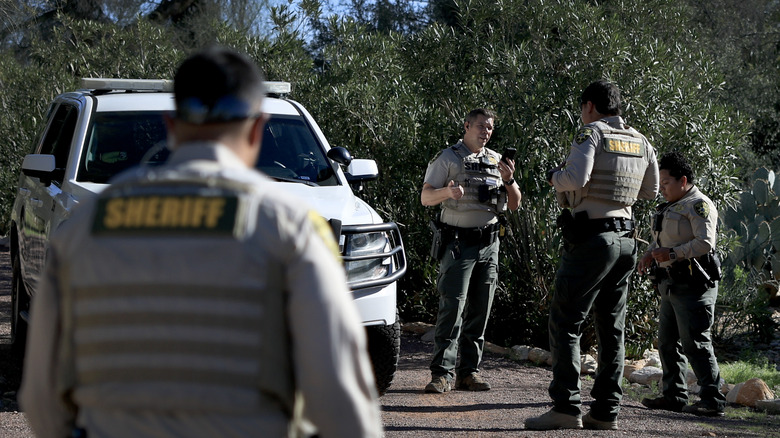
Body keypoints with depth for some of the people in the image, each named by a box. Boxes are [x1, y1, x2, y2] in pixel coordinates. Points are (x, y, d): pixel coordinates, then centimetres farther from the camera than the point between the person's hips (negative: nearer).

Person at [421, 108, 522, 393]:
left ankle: (469, 371, 9)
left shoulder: (497, 161, 16)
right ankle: (442, 373, -14)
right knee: (452, 307, -13)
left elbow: (514, 205, 14)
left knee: (479, 311, 4)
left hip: (489, 244, 5)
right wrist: (447, 192, -24)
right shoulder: (448, 159, 2)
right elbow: (425, 198, -3)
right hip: (458, 243, -5)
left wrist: (509, 179, -5)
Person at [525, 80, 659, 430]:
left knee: (565, 322, -5)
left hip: (591, 237, -7)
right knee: (612, 328, 11)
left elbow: (576, 179, -23)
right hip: (626, 241, 7)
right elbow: (650, 191, 23)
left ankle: (566, 407, -12)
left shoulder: (592, 133, -8)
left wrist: (555, 176, -2)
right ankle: (606, 410, 11)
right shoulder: (641, 142, 12)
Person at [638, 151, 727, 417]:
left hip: (693, 285, -10)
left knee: (695, 343, -12)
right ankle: (674, 395, 20)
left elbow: (705, 243, -20)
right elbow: (661, 240, 28)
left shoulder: (699, 205, -9)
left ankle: (713, 401, -11)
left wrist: (673, 253, -24)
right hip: (671, 285, 10)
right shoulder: (670, 208, 22)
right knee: (668, 342, 12)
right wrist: (650, 254, 8)